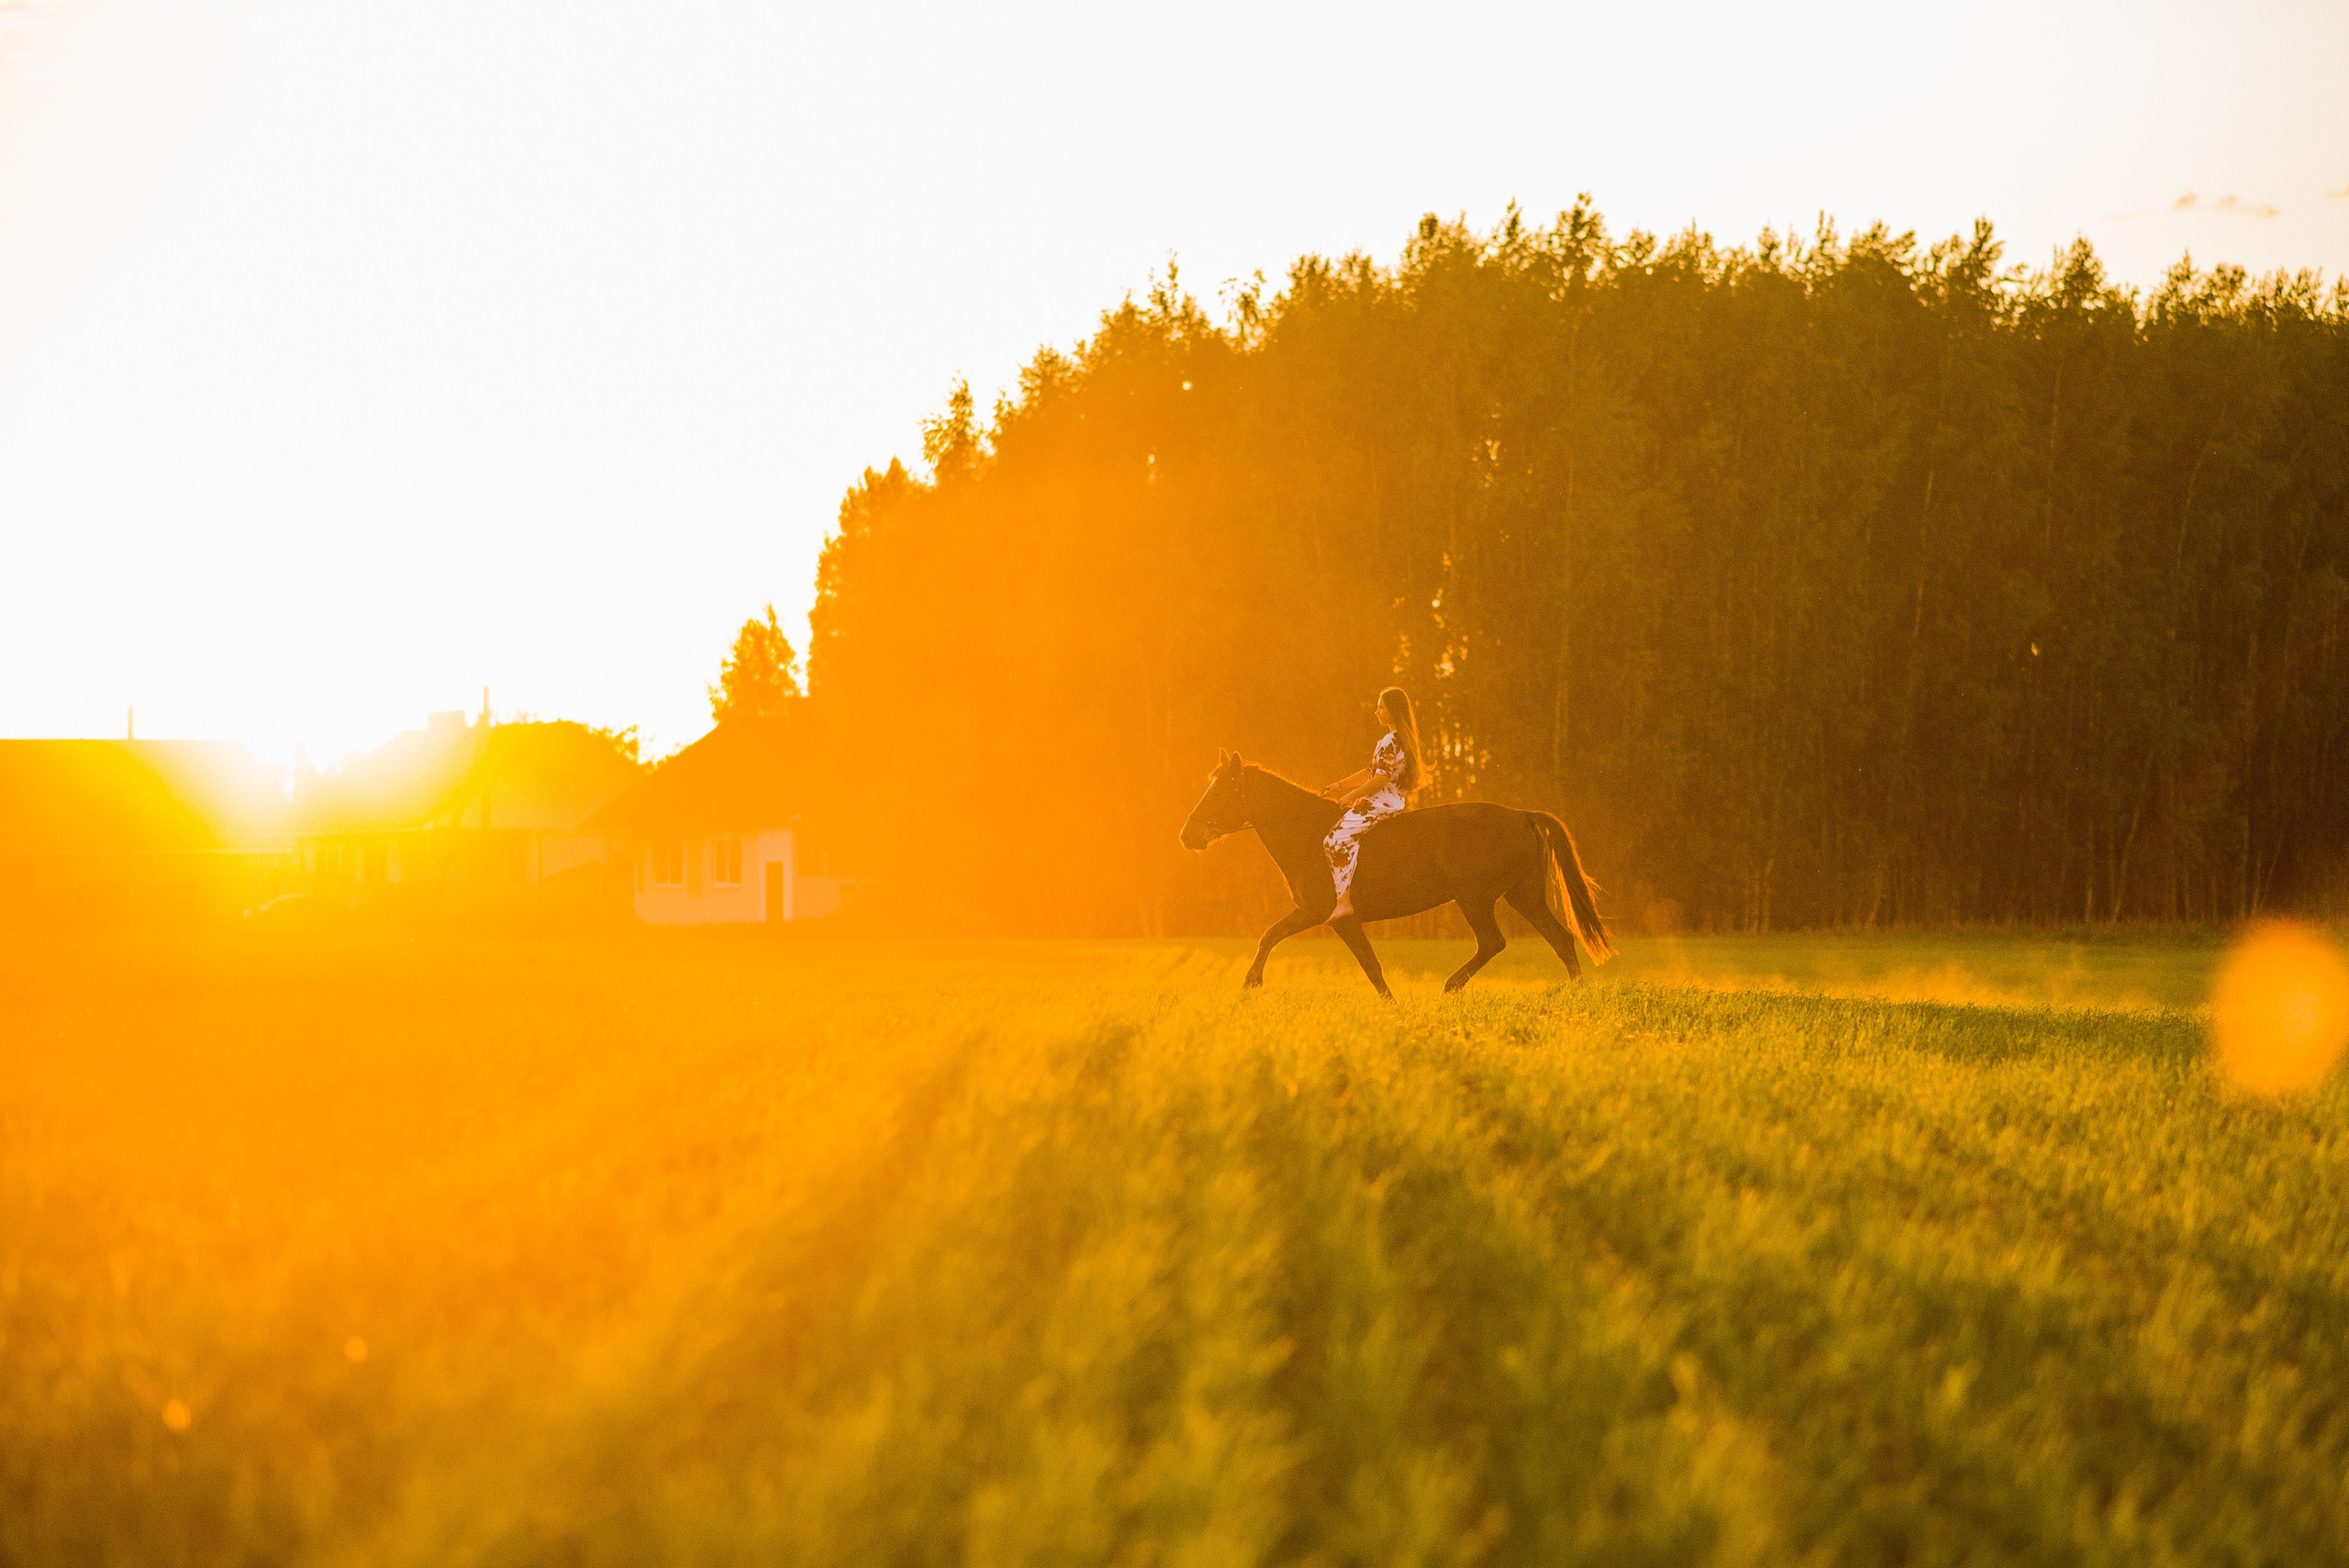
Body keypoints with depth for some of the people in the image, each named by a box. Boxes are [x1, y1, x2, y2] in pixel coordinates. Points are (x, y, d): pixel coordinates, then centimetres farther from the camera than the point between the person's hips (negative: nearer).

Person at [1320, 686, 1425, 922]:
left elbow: (1380, 779, -22)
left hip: (1382, 803, -11)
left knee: (1338, 839, -22)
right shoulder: (1405, 739, 17)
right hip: (1395, 802, 11)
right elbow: (1372, 772, 22)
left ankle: (1344, 900, -29)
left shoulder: (1390, 741, -15)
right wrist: (1340, 786, 18)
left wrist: (1351, 795, -12)